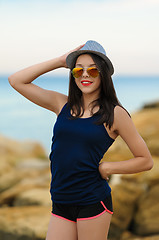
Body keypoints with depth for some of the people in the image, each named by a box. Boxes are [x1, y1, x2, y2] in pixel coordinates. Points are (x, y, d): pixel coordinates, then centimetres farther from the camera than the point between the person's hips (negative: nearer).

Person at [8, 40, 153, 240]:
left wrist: (106, 168, -6)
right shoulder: (62, 105, 8)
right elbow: (16, 81, 7)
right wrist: (60, 61, 4)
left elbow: (145, 161, 2)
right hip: (60, 205, 4)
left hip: (93, 203, -3)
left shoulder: (114, 114, -2)